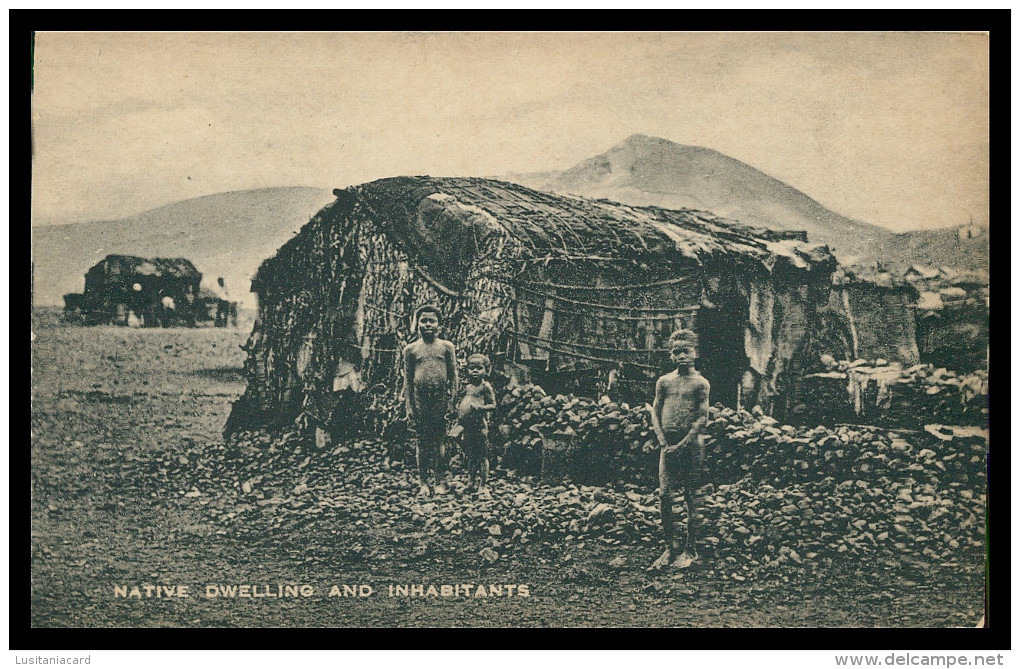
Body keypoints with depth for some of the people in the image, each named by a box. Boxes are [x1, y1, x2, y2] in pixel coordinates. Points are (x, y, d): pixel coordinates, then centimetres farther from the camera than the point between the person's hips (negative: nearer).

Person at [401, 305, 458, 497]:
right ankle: (424, 483, 9)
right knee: (422, 441, 4)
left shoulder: (446, 347, 5)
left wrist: (451, 401, -1)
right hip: (420, 398, 1)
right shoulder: (411, 349, 7)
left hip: (440, 397, -1)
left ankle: (439, 481, 10)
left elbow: (453, 376, 6)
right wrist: (409, 407, 3)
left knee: (438, 441, 3)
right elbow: (407, 380, 8)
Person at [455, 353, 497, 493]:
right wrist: (458, 409, 4)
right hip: (467, 425, 6)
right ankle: (471, 482, 22)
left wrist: (480, 407, -22)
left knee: (482, 455, 0)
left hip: (480, 425, -6)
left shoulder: (485, 386, -6)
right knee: (470, 455, 13)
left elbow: (493, 405, -9)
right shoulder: (467, 387, 12)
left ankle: (482, 484, 6)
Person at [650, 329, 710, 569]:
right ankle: (671, 547, 10)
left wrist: (681, 445, -12)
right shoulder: (664, 381, 9)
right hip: (668, 445, 3)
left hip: (690, 445, -3)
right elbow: (655, 413, 9)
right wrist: (663, 443, -4)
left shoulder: (700, 383, -1)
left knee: (690, 497, 1)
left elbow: (702, 418, -6)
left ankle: (690, 549, 10)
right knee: (664, 495, -1)